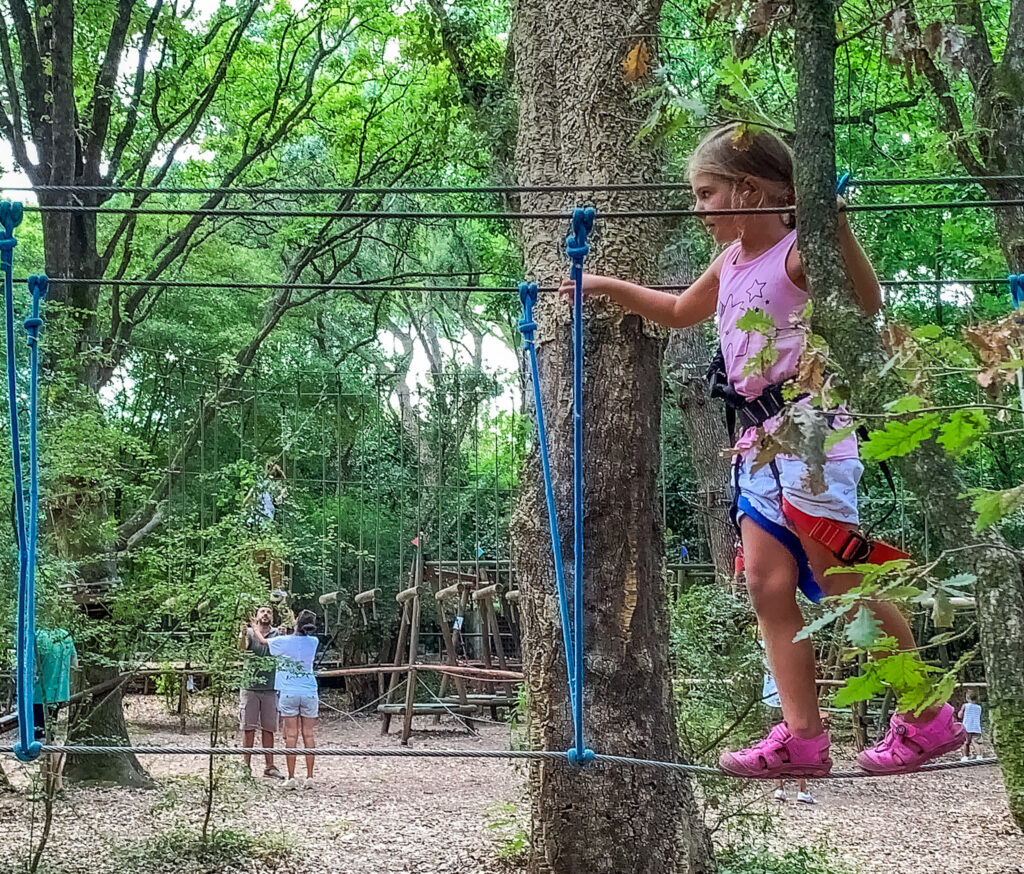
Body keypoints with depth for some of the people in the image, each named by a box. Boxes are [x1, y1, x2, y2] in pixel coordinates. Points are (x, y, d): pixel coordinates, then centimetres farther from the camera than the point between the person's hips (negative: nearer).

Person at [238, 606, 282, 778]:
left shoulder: (277, 634, 7)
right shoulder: (249, 632, 1)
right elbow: (242, 647, -18)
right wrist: (243, 635, -40)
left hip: (270, 688, 2)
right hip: (250, 687, -2)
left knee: (268, 728, 7)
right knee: (249, 728, 2)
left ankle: (269, 766, 14)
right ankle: (246, 765, 7)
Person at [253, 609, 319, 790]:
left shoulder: (283, 641, -8)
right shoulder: (313, 642, -1)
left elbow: (263, 641, 12)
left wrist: (254, 627, 31)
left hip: (288, 693, -2)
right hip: (309, 693, 2)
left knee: (291, 736, -1)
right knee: (308, 735, 5)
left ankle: (291, 778, -1)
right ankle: (309, 777, 3)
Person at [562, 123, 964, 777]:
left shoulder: (797, 253, -10)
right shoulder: (731, 263, 16)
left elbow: (867, 303, -26)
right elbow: (680, 311, 34)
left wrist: (834, 224, -35)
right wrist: (606, 286, 33)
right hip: (759, 440, 9)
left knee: (842, 584, -6)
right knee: (768, 585, 2)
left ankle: (928, 719, 7)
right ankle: (802, 736, 3)